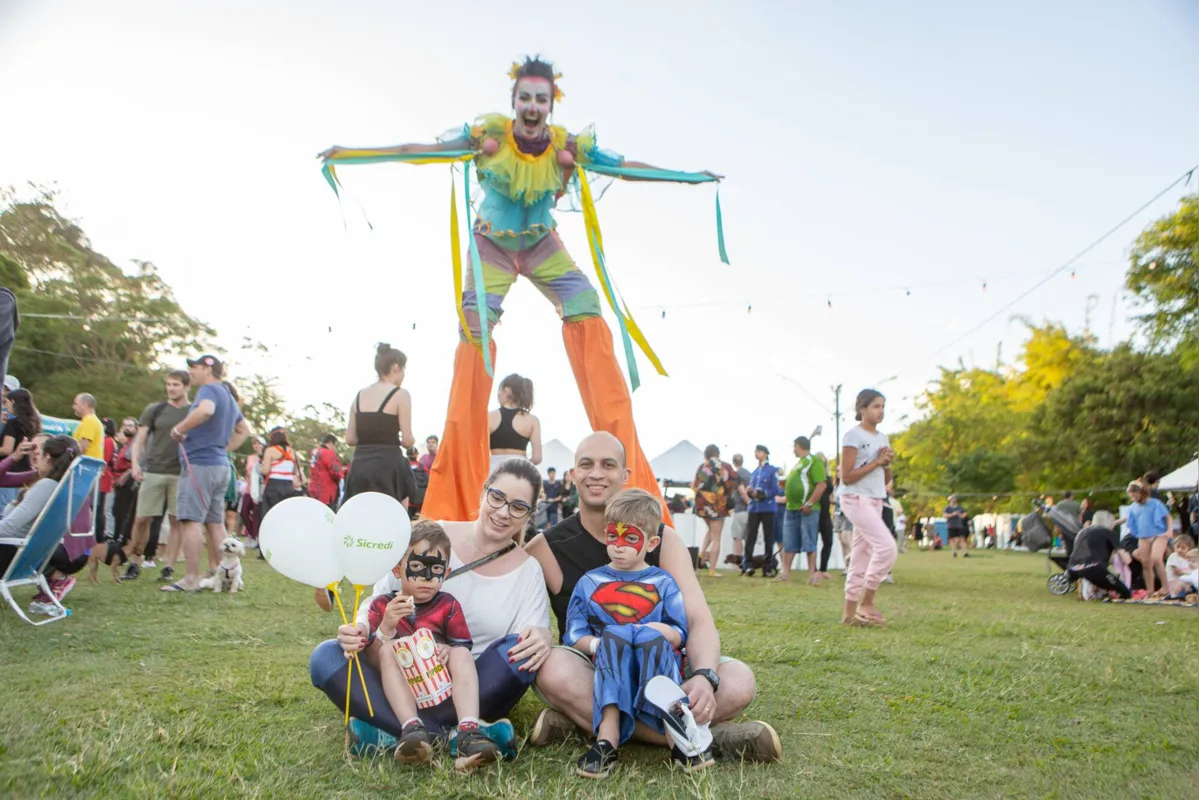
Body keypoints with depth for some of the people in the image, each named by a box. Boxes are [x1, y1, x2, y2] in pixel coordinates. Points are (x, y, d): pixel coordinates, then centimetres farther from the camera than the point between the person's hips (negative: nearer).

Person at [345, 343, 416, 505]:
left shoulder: (359, 395, 11)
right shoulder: (400, 394, -6)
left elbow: (350, 439, 10)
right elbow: (407, 440, -8)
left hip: (361, 465, 6)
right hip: (387, 464, -6)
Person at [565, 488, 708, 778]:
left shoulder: (662, 582, 12)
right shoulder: (589, 583, 14)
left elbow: (680, 634, 6)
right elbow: (572, 637, 6)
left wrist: (662, 633, -15)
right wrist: (598, 644, -13)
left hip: (658, 665, 0)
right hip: (609, 666, 1)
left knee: (651, 636, -32)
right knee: (613, 633, -31)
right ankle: (608, 734, -43)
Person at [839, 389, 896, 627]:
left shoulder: (882, 438, 14)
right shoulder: (853, 436, -10)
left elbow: (886, 480, 18)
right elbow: (846, 477, -15)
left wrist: (887, 464, -2)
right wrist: (876, 462, -16)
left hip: (875, 501, 8)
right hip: (856, 499, -8)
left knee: (863, 555, 7)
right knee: (887, 547, -17)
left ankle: (850, 611, 12)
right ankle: (866, 603, -6)